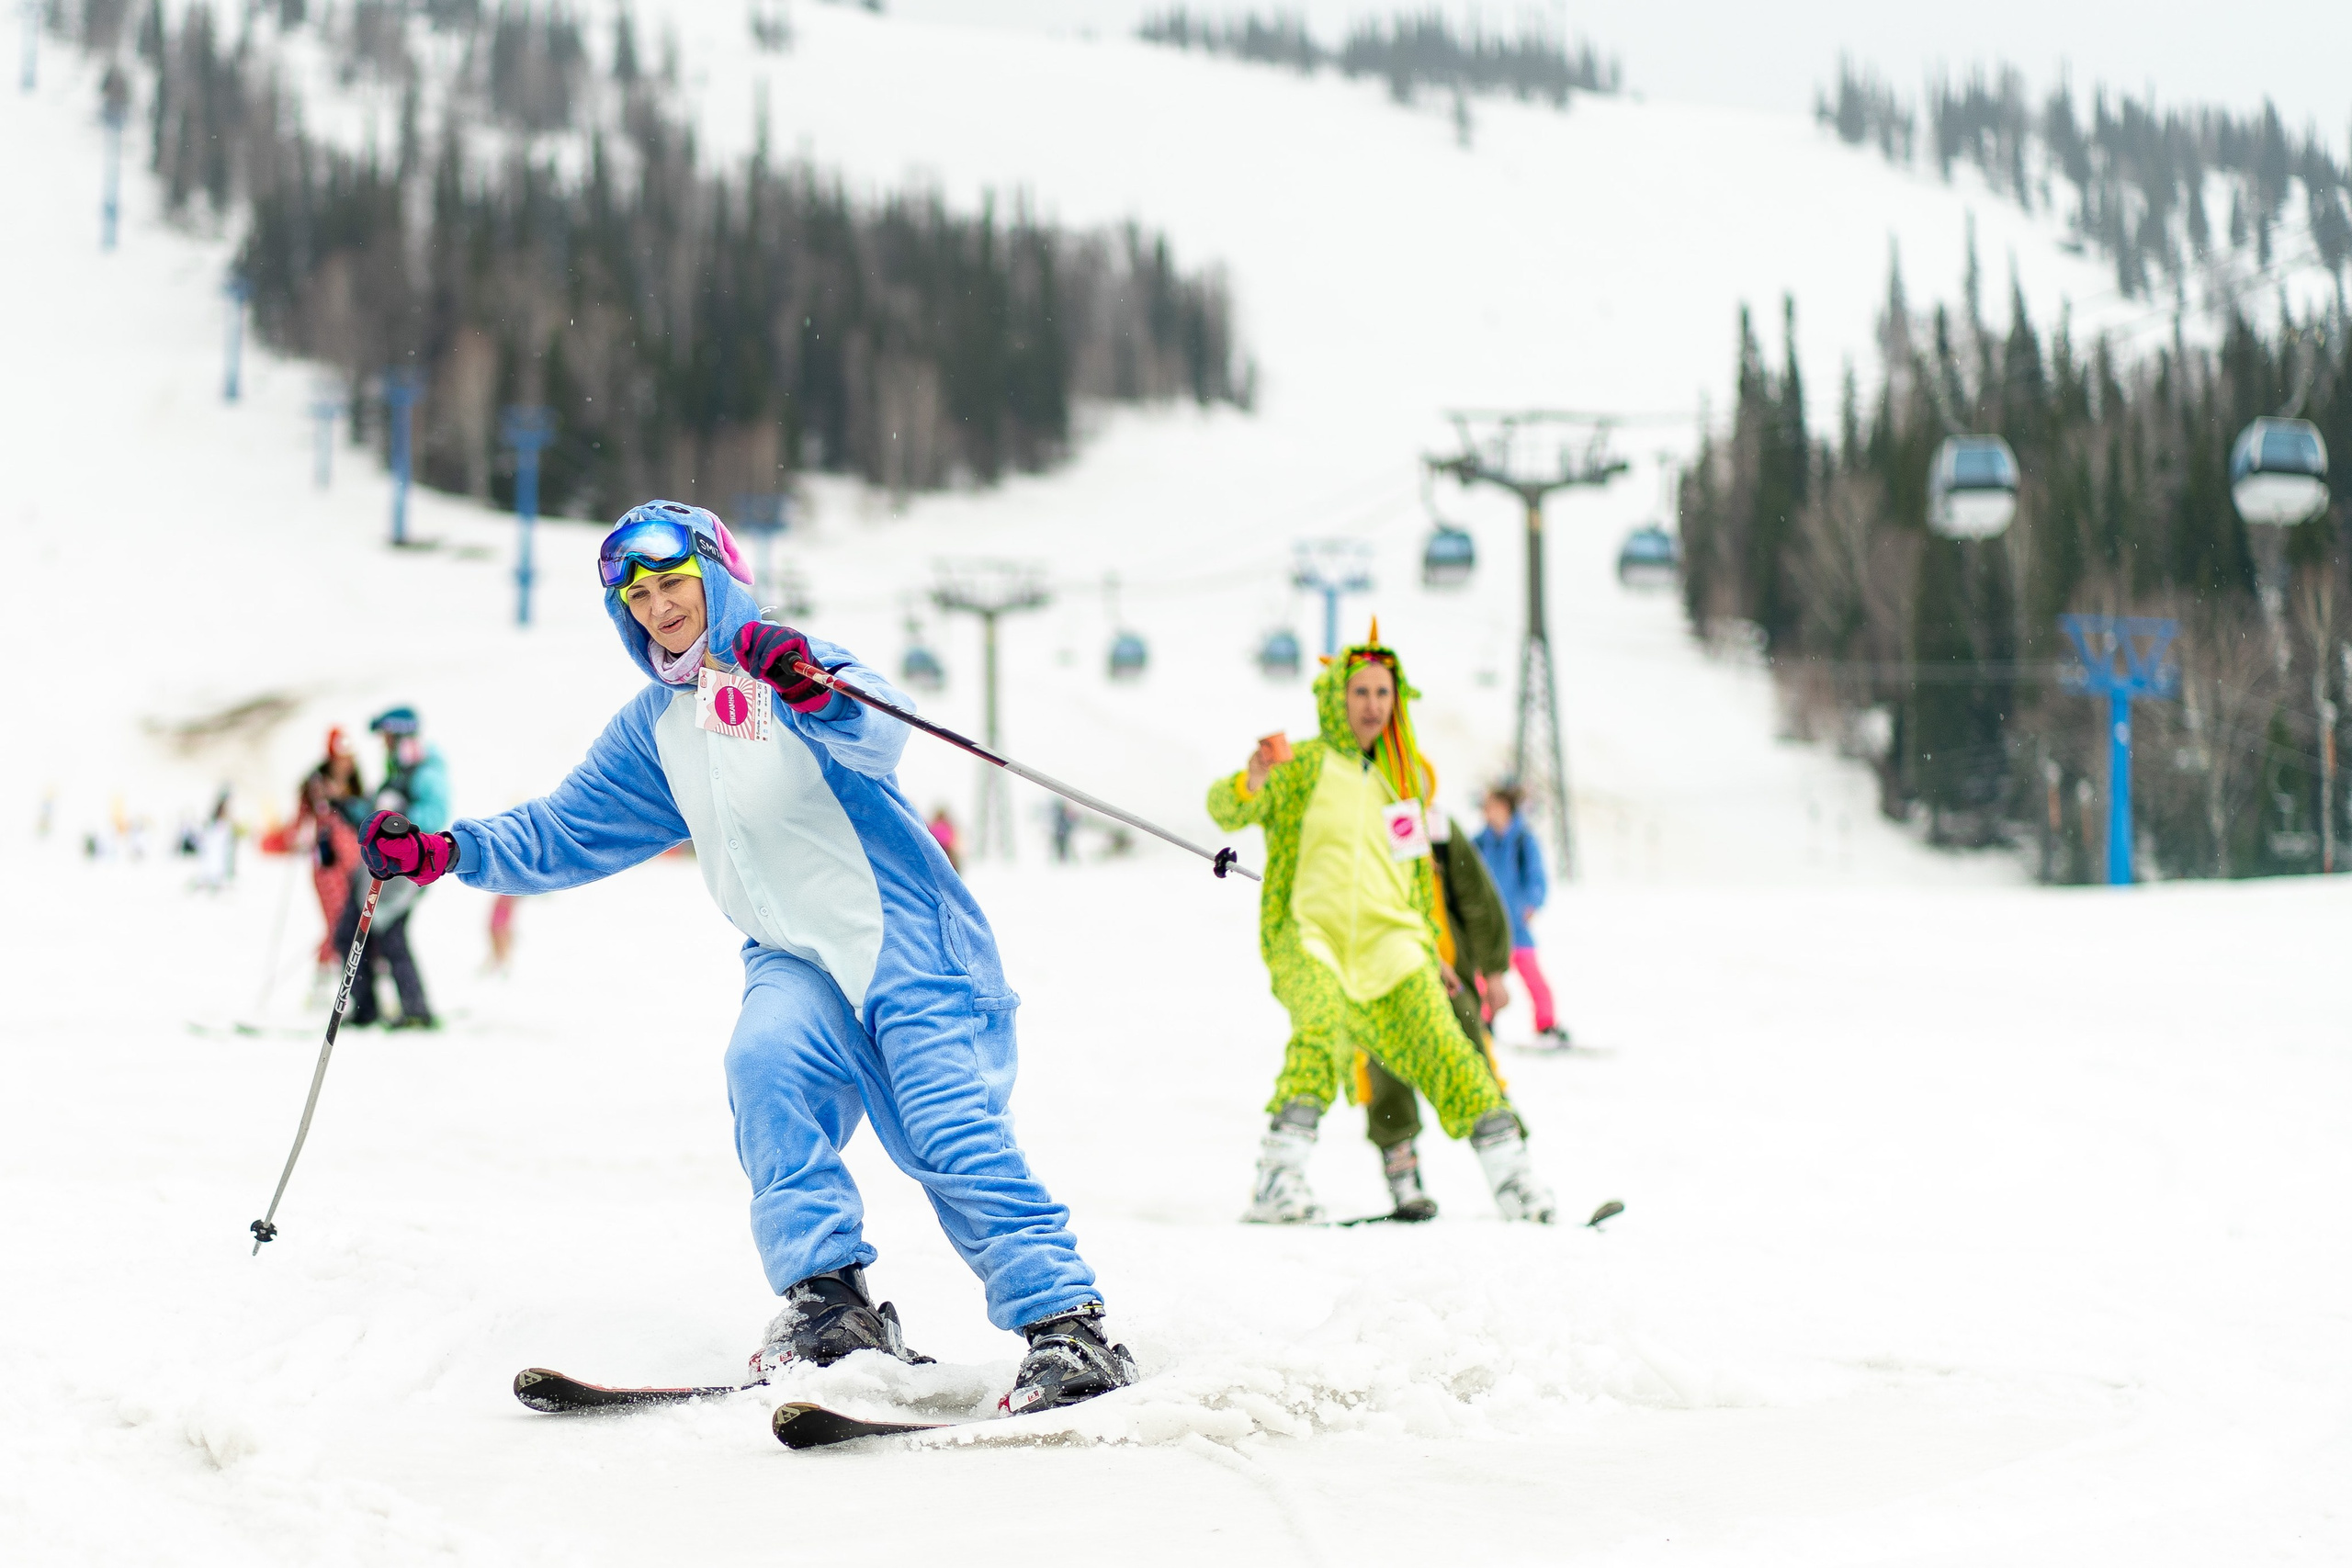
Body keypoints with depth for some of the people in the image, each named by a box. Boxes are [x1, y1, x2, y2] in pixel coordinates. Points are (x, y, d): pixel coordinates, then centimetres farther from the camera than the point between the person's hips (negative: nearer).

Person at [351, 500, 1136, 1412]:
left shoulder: (786, 663, -4)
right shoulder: (653, 728, 16)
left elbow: (875, 743, -25)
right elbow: (566, 834, 21)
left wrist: (815, 693, -46)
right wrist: (447, 853, 8)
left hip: (907, 942, -5)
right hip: (797, 961, 5)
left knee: (954, 1140, -17)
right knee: (765, 1066, -24)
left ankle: (1070, 1331, -17)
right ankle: (830, 1303, -21)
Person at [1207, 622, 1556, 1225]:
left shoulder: (1406, 778, 18)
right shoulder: (1304, 765, 2)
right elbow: (1227, 811, -12)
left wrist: (1429, 948, 25)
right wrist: (1250, 788, -35)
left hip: (1389, 945, 4)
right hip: (1310, 940, -4)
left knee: (1440, 1046, -11)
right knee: (1322, 1027, -30)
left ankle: (1511, 1175, -5)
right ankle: (1276, 1179, -29)